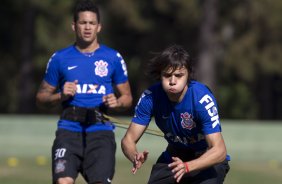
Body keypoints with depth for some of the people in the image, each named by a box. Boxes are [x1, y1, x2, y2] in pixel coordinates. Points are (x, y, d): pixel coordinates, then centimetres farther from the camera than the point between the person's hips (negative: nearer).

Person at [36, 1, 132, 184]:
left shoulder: (114, 58, 10)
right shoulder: (60, 58, 10)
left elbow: (127, 97, 17)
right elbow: (42, 97, 15)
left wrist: (117, 102, -5)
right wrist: (60, 96, -5)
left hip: (101, 129, 0)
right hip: (69, 129, 0)